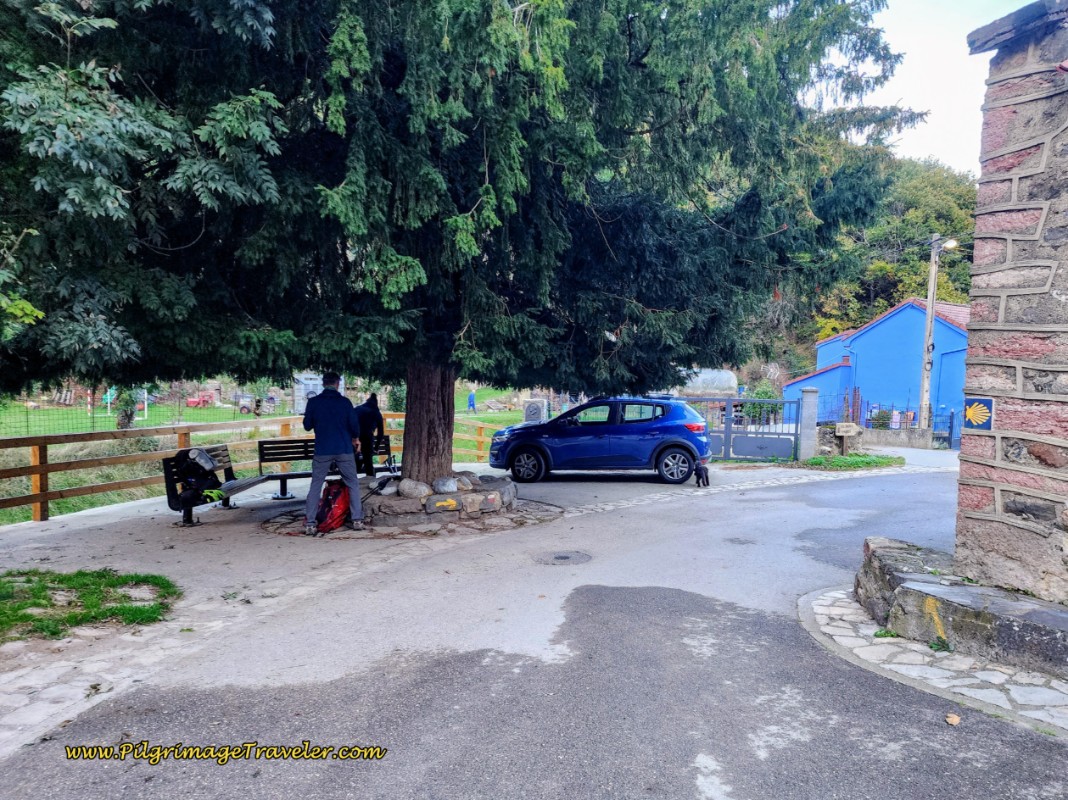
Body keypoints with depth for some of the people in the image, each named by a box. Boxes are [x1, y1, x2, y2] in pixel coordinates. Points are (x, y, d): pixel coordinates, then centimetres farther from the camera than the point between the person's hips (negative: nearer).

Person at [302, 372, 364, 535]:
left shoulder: (313, 402, -1)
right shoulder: (345, 402, -3)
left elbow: (307, 425, 5)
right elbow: (354, 424, -3)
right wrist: (356, 438, 17)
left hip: (322, 451, 1)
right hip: (344, 450, 0)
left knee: (315, 485, 7)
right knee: (353, 483, 11)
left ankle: (309, 524, 1)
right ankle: (357, 520, 8)